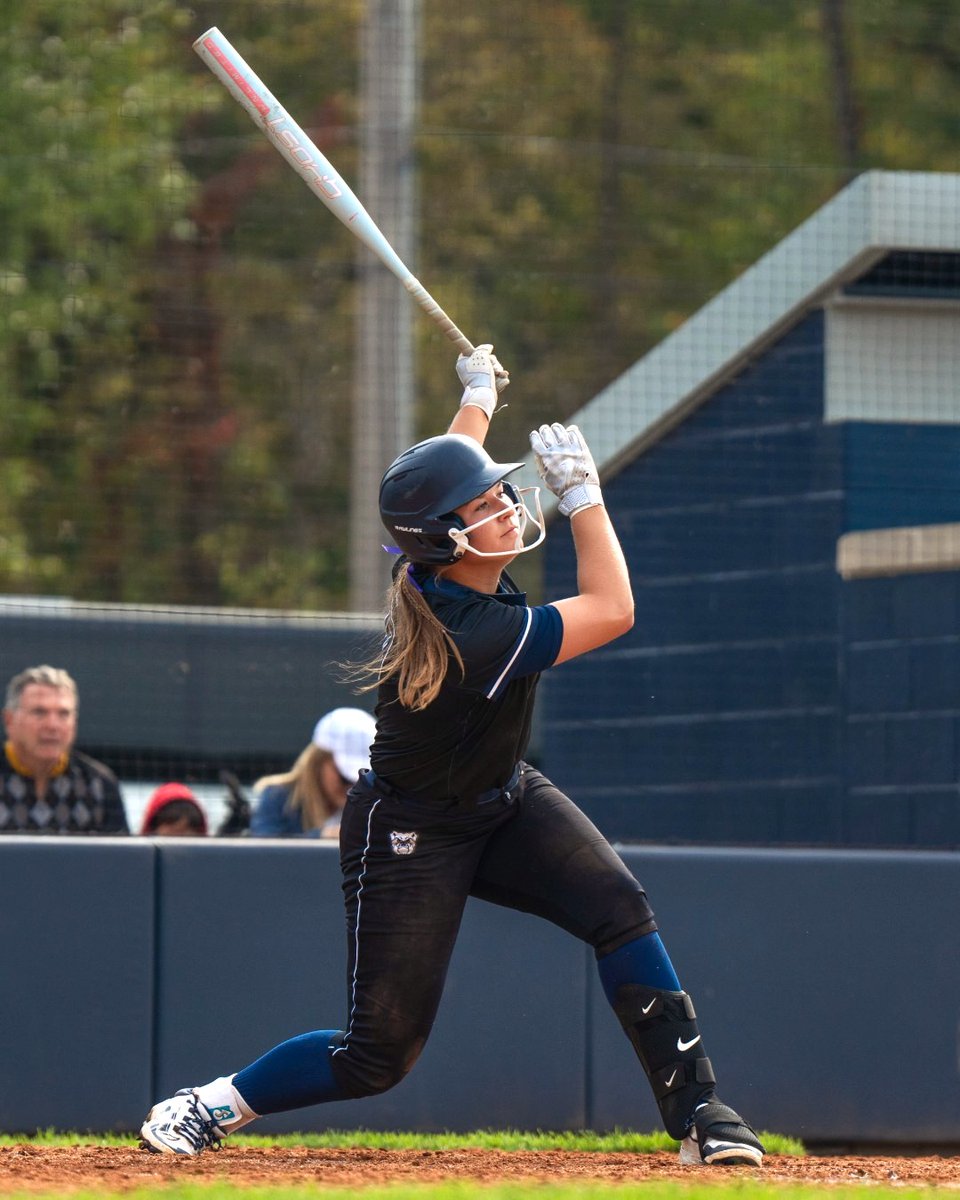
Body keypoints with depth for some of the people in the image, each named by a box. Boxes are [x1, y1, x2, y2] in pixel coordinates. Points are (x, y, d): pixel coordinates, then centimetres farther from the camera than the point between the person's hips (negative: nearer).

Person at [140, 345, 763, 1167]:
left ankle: (698, 1113, -14)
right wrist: (582, 490, -26)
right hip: (414, 840, -8)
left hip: (504, 802, 8)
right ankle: (210, 1105, 16)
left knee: (619, 908, -16)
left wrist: (480, 391, 26)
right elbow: (612, 611, -27)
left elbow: (456, 465, 11)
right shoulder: (478, 637, -36)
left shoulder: (438, 570, -13)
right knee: (379, 1054, -6)